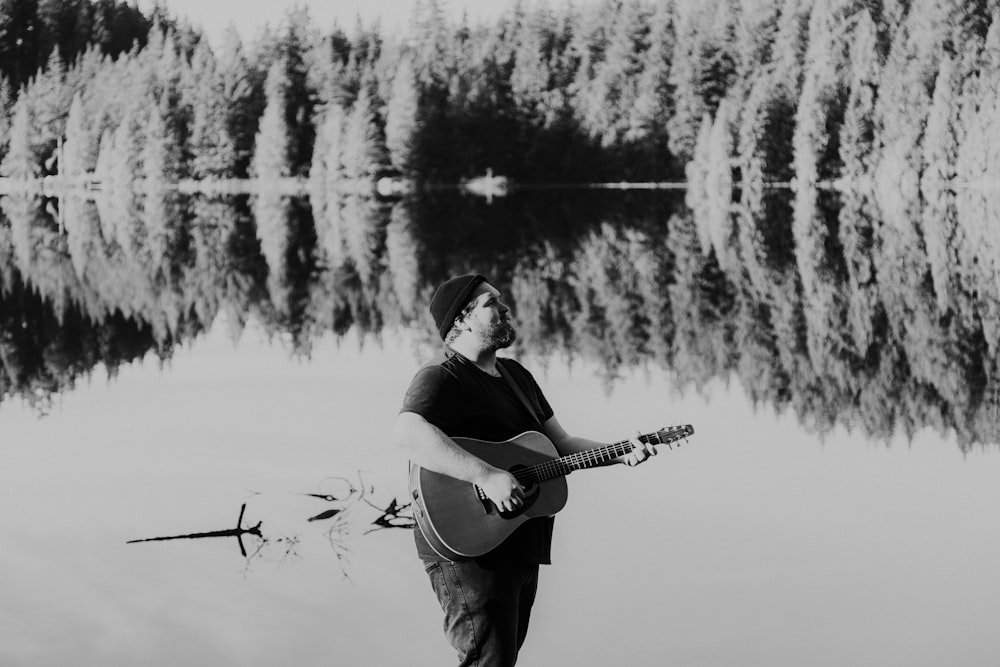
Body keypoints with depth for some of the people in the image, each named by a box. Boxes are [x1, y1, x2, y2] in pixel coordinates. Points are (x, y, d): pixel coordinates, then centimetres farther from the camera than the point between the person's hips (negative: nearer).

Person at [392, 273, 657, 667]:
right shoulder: (442, 378, -14)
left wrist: (619, 454, 5)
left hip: (520, 548, 9)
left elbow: (561, 444, 22)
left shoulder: (516, 376, 17)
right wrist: (486, 476, -37)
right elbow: (407, 433, -34)